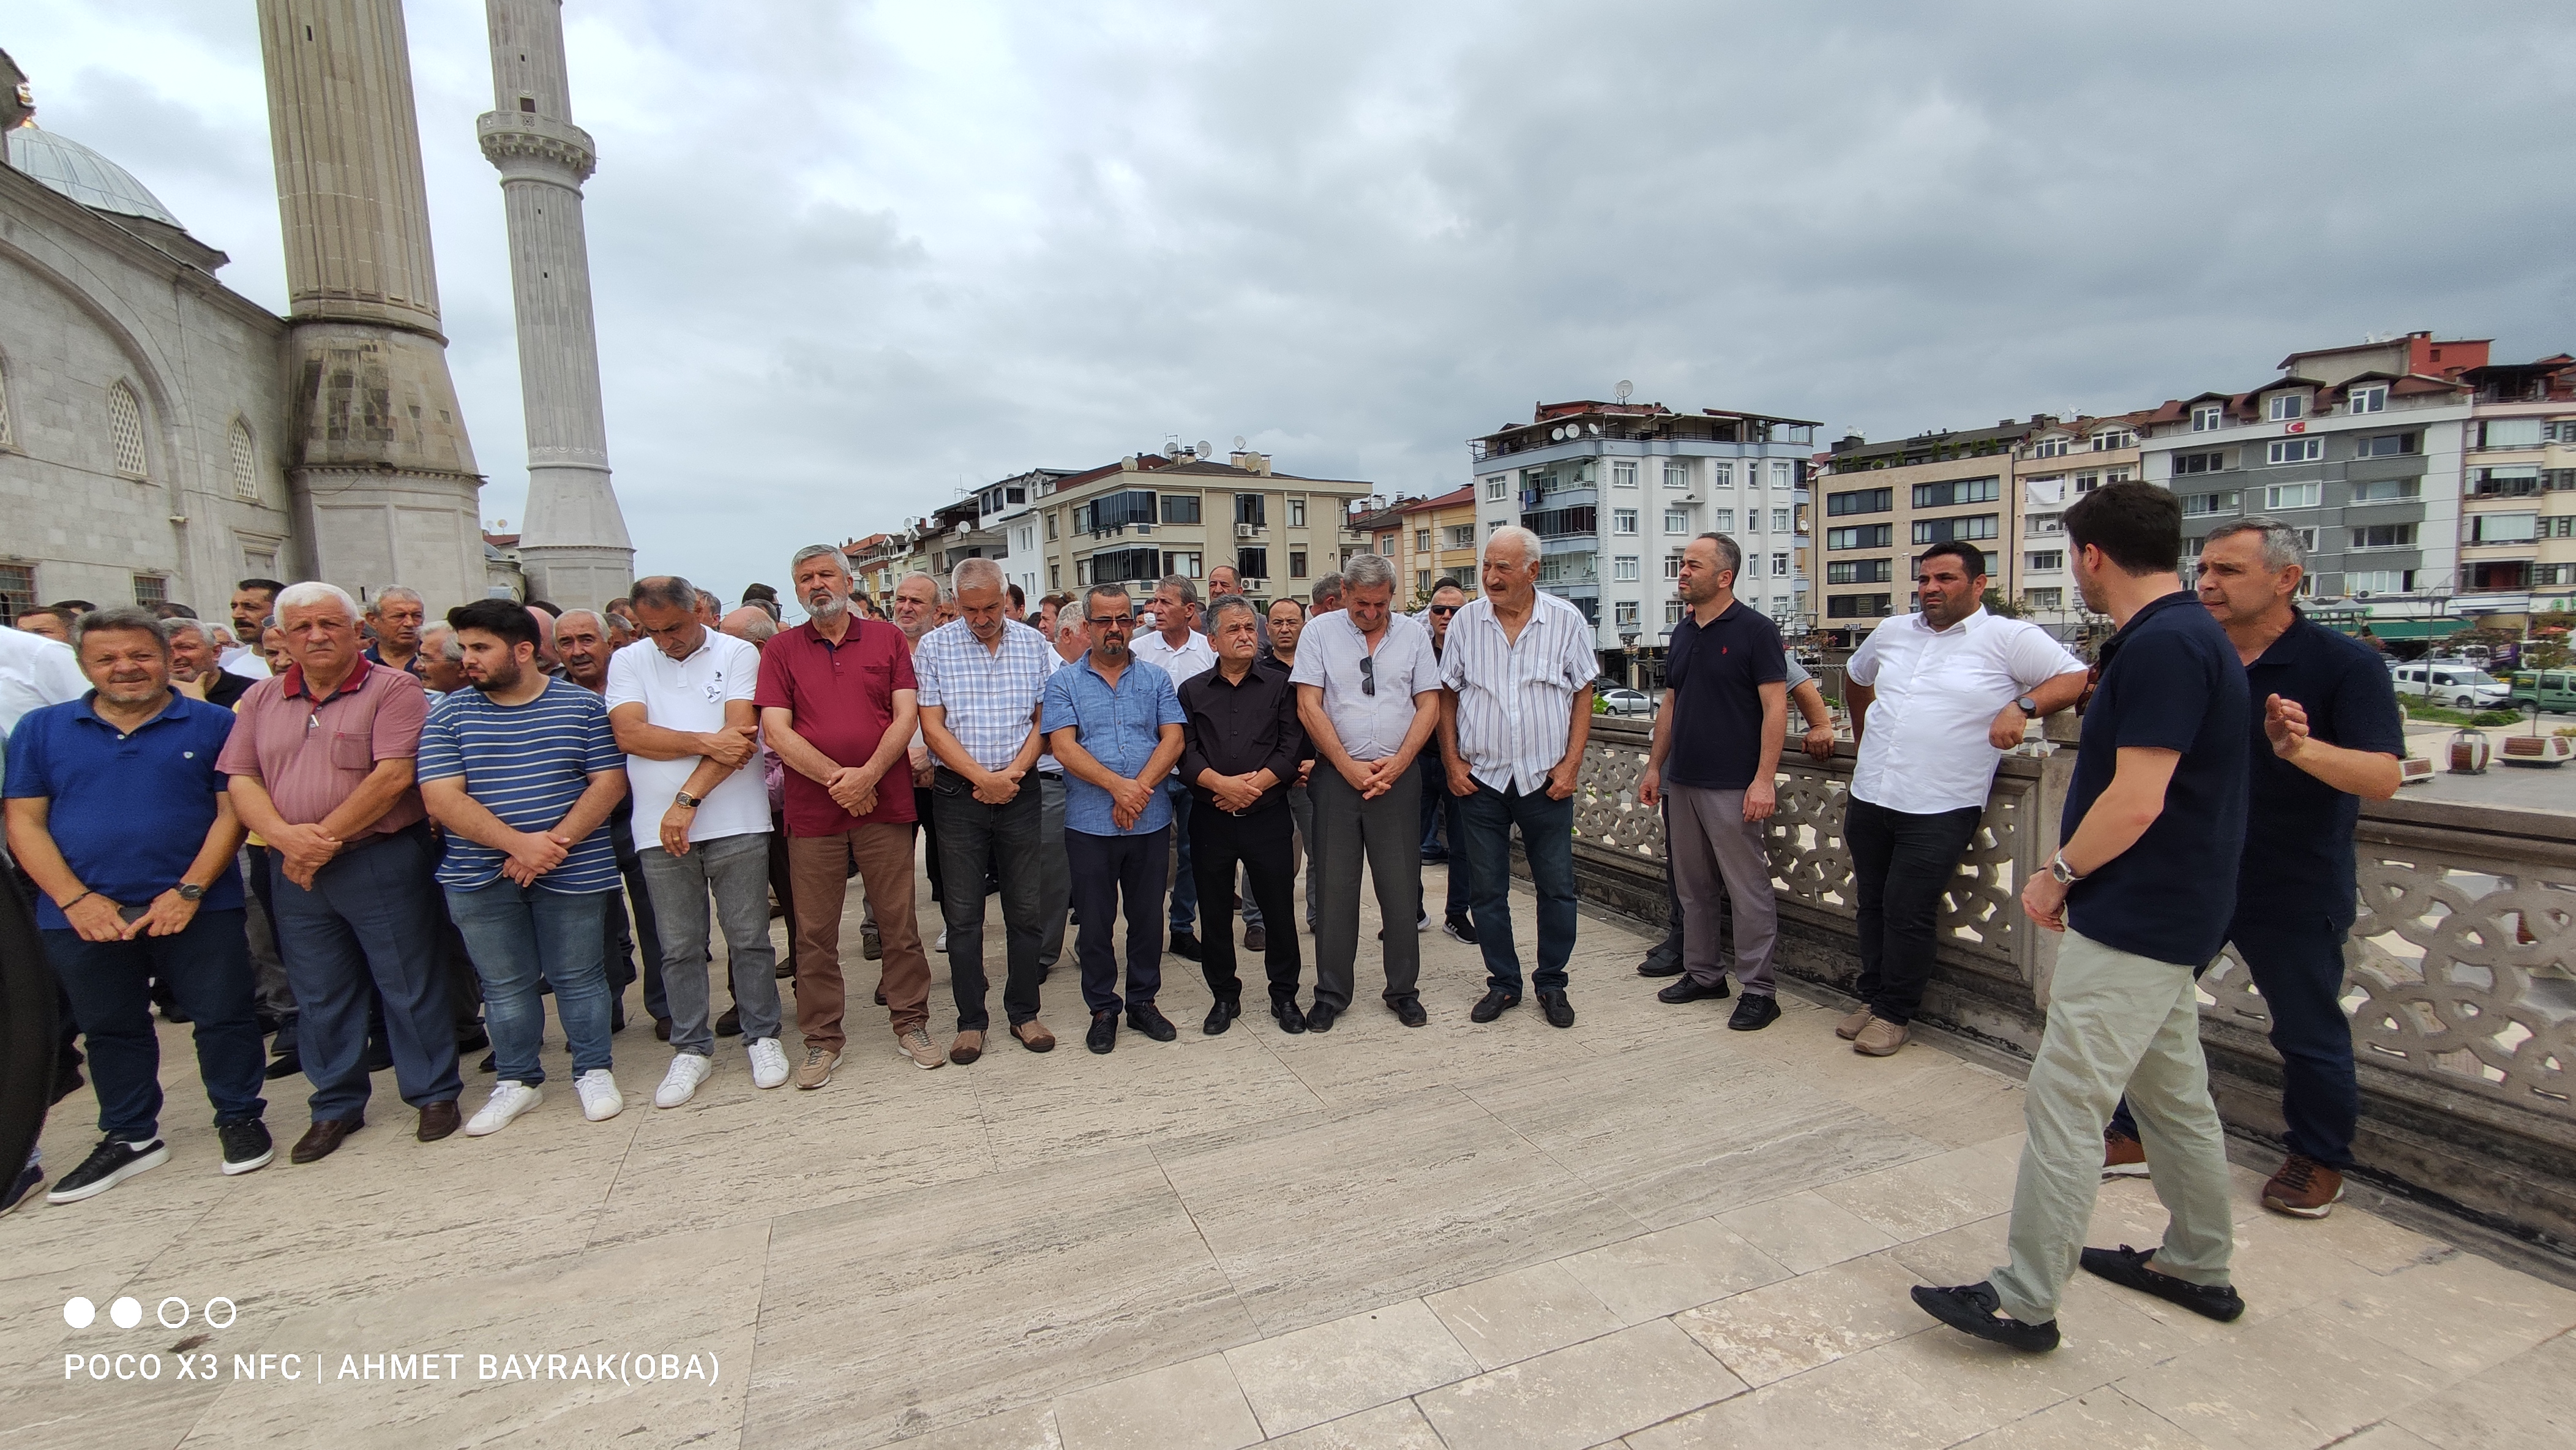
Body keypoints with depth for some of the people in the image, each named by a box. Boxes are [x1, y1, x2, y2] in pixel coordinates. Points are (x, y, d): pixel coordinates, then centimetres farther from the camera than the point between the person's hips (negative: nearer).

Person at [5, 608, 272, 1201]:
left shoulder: (213, 724, 0)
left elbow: (231, 812, -5)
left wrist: (189, 891, -13)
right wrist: (75, 899, -9)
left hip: (197, 908, -3)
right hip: (83, 917, 3)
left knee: (223, 1015, 3)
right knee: (111, 1030, 16)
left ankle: (239, 1119, 20)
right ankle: (129, 1137, 30)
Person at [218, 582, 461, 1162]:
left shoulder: (393, 689, -7)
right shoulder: (261, 699, 10)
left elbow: (393, 776, -16)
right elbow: (240, 779, 5)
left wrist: (323, 839, -15)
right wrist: (286, 836, -13)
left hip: (382, 861, -5)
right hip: (295, 872, 5)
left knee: (409, 985, 3)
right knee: (319, 996, 15)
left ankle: (435, 1094, 17)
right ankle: (336, 1107, 29)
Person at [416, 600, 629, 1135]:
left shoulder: (582, 705, 1)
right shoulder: (449, 714, 3)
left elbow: (609, 782, -5)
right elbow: (442, 798, -6)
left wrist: (554, 843, -16)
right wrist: (519, 843, -19)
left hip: (573, 870, -2)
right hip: (479, 878, 2)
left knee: (578, 977, 7)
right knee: (503, 985, 12)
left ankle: (594, 1071, 22)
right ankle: (516, 1081, 28)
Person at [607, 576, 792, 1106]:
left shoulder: (738, 654, 0)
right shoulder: (628, 661, 9)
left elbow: (739, 734, -11)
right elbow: (629, 734, -5)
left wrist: (687, 801, -15)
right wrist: (706, 742, -14)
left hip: (735, 823, -2)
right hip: (659, 829, 3)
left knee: (749, 938, 5)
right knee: (678, 946, 10)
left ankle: (762, 1037, 20)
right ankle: (691, 1048, 23)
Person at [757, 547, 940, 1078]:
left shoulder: (887, 639, 7)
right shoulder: (781, 650, 7)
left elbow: (906, 714, -1)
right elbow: (776, 730, -2)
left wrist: (868, 774, -14)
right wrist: (835, 778, -13)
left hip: (885, 805, 0)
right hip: (811, 811, 1)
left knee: (899, 922, 6)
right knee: (815, 933, 8)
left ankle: (911, 1023, 21)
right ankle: (822, 1040, 21)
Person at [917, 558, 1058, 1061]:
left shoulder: (1032, 643, 4)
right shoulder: (934, 647, 0)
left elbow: (1043, 720, 4)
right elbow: (933, 728, -4)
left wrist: (1013, 772, -11)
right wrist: (984, 778, -13)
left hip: (1020, 792, 1)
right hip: (959, 794, -1)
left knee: (1025, 909, 7)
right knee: (962, 913, 5)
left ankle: (1024, 1012, 21)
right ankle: (971, 1020, 18)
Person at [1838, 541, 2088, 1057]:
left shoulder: (2009, 638, -4)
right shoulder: (1892, 632, 12)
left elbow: (2077, 679, -9)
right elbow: (1857, 677, 30)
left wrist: (2022, 705, -24)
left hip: (1939, 810, -5)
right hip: (1869, 798, 6)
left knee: (1908, 912, -2)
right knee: (1872, 904, 13)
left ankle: (1894, 1013, 15)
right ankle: (1872, 996, 28)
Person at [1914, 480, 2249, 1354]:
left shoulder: (2160, 646, -21)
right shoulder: (2187, 634, 12)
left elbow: (2136, 800, -25)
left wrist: (2058, 874, -12)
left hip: (2134, 921, -11)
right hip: (2167, 913, 11)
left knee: (2063, 1102, -5)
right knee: (2174, 1094, 21)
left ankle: (2026, 1300, 4)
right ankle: (2199, 1267, 36)